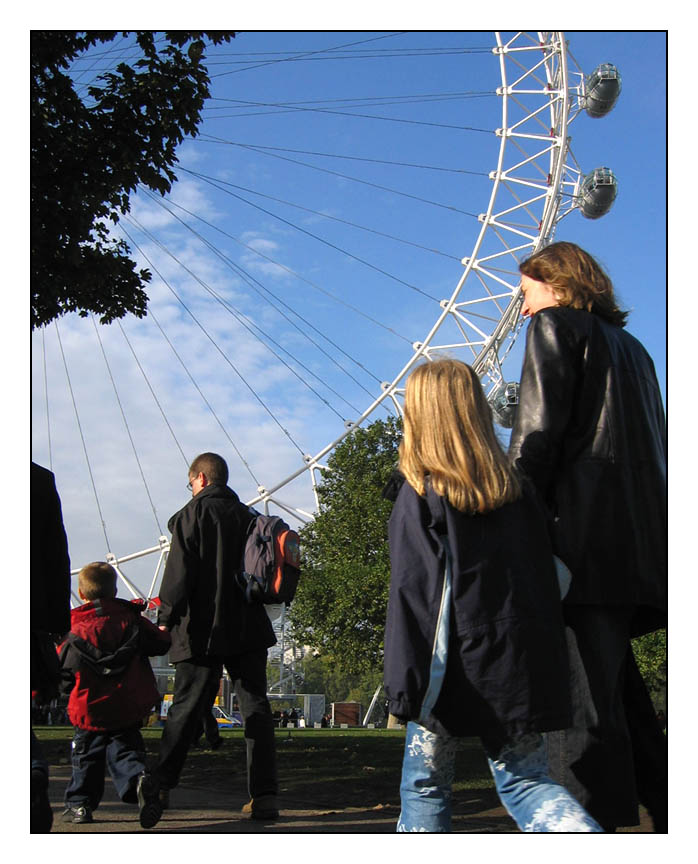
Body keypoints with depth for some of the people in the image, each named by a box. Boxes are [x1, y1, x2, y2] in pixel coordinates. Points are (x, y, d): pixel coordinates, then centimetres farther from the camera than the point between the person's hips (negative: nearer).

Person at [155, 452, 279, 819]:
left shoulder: (192, 514, -3)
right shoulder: (249, 516, 11)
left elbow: (179, 572, -9)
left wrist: (165, 618, -3)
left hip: (201, 629, -3)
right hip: (248, 629, 3)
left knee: (184, 709, 8)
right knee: (256, 708, 2)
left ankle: (160, 787, 16)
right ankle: (264, 795, -3)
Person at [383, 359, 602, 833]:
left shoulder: (420, 496, -8)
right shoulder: (519, 490, 6)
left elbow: (416, 596, -14)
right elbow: (549, 583, 9)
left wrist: (407, 681, -14)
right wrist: (552, 672, 16)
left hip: (454, 665, -4)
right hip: (521, 664, 5)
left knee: (424, 787, 10)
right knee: (525, 781, 12)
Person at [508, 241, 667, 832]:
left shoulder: (556, 326, 3)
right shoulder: (630, 346, 27)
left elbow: (536, 436, -9)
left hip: (587, 540, -9)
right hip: (643, 540, 9)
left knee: (582, 703, -12)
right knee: (622, 697, 15)